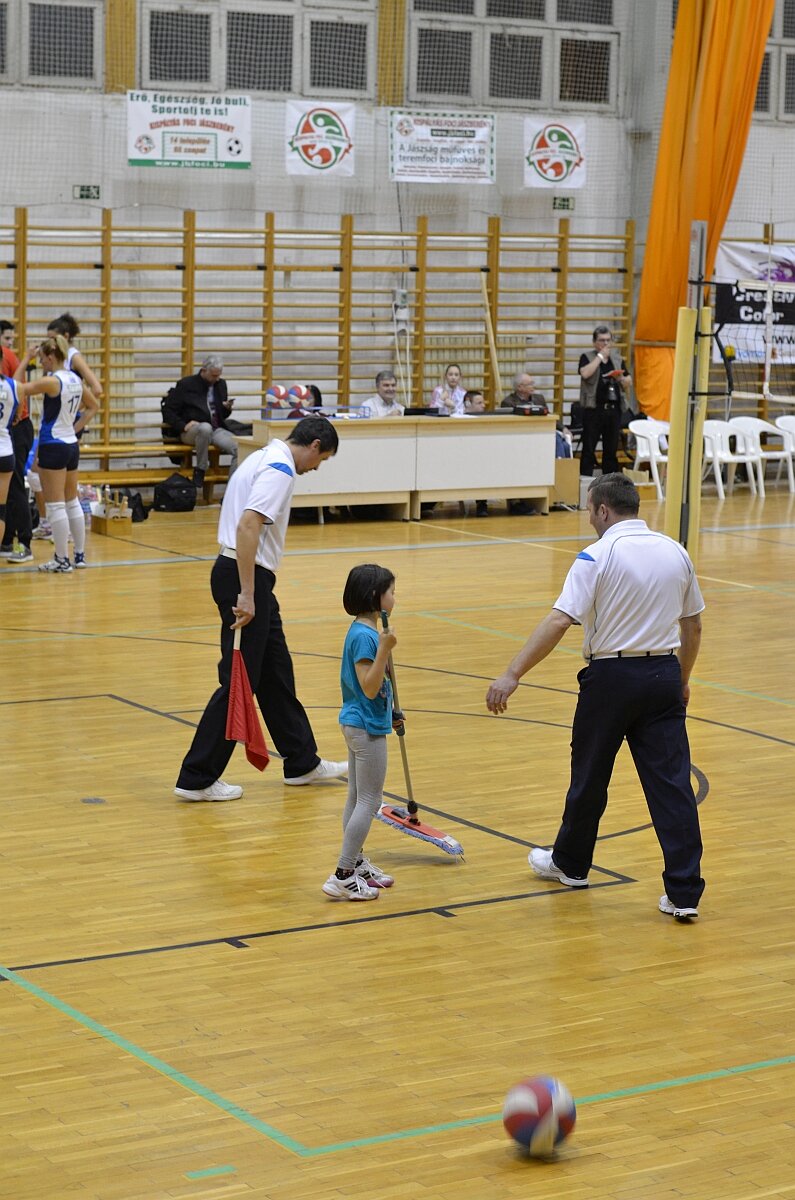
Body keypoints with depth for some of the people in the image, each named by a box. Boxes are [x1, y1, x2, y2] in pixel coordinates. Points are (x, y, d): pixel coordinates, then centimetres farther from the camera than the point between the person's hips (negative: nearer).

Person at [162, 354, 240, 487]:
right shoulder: (186, 384, 1)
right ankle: (200, 470, -25)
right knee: (205, 427, -41)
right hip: (191, 431, -4)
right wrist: (183, 426, -16)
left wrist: (227, 408, -2)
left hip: (216, 430, 4)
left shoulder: (221, 384, 15)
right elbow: (168, 410, 0)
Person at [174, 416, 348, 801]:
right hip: (245, 579, -11)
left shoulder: (265, 458, 16)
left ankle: (302, 762, 29)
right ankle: (196, 779, 0)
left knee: (276, 674, 18)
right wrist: (246, 595, -28)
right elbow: (247, 527, -27)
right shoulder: (279, 469, -16)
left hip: (250, 579, 11)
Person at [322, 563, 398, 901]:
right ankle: (342, 877, -5)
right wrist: (384, 649, -35)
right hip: (366, 728, -10)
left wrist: (387, 713, 29)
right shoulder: (364, 636, -22)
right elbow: (369, 688, -26)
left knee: (357, 798, 17)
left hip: (359, 725, 10)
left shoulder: (364, 631, 8)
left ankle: (356, 863, 28)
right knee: (369, 801, -6)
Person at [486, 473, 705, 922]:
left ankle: (571, 863, 34)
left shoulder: (598, 557, -11)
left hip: (611, 677, -4)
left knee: (590, 778, 14)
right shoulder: (676, 553, 6)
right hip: (664, 675, 4)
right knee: (671, 782, 2)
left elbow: (559, 621, -19)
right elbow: (693, 625, 13)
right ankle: (685, 892, -3)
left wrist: (512, 675, -19)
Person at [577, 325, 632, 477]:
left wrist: (621, 378, -5)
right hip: (593, 409, -5)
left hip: (614, 409, 5)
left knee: (611, 449, 8)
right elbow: (585, 373, -19)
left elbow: (629, 383, 17)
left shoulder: (617, 359, 16)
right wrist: (600, 356, -12)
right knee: (589, 449, -5)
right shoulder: (587, 357, 2)